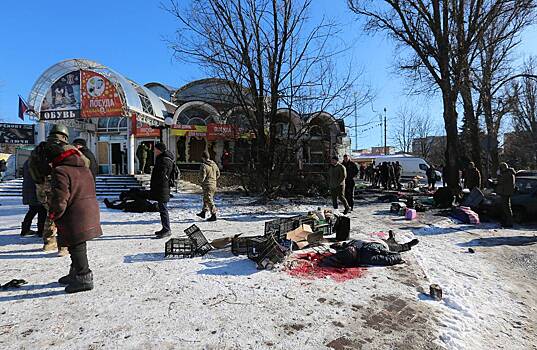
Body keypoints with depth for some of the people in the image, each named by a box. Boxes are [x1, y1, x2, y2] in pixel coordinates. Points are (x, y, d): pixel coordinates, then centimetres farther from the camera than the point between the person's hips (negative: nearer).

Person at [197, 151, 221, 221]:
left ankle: (213, 216, 3)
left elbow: (202, 177, -18)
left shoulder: (204, 166, -18)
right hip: (214, 184, 8)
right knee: (205, 199, 21)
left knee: (209, 200, 0)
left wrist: (201, 181, 3)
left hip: (207, 185, -8)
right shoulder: (214, 164, 5)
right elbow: (218, 174, 14)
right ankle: (203, 212, 32)